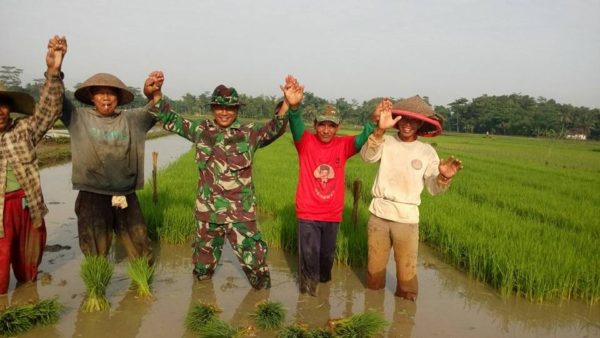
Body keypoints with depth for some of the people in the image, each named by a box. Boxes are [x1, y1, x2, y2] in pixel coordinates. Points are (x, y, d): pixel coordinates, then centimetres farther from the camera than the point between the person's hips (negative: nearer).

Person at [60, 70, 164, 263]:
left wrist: (153, 94, -30)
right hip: (92, 198, -1)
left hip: (126, 198, 2)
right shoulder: (79, 119, 1)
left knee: (143, 257, 12)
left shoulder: (131, 120, 3)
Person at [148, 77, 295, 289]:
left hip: (240, 210, -2)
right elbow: (170, 121, 6)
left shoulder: (249, 134, -6)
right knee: (205, 250, 21)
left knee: (252, 253, 1)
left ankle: (262, 287, 24)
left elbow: (272, 130, -23)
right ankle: (202, 276, 47)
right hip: (208, 208, 3)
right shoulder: (201, 130, 3)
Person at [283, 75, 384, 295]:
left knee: (327, 255, 21)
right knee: (309, 257, 0)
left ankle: (324, 280, 48)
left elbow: (363, 139, -21)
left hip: (333, 215, 3)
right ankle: (308, 291, 23)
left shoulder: (343, 145, -4)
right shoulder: (306, 142, -10)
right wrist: (294, 105, -51)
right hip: (308, 213, -3)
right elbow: (296, 126, -29)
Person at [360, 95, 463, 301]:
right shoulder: (386, 142, -4)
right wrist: (380, 130, -37)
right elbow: (367, 156, -23)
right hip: (379, 213, 1)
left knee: (406, 269, 7)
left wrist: (444, 177, -27)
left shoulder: (427, 152, -1)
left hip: (407, 217, 0)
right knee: (375, 265, 16)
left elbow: (433, 188, -4)